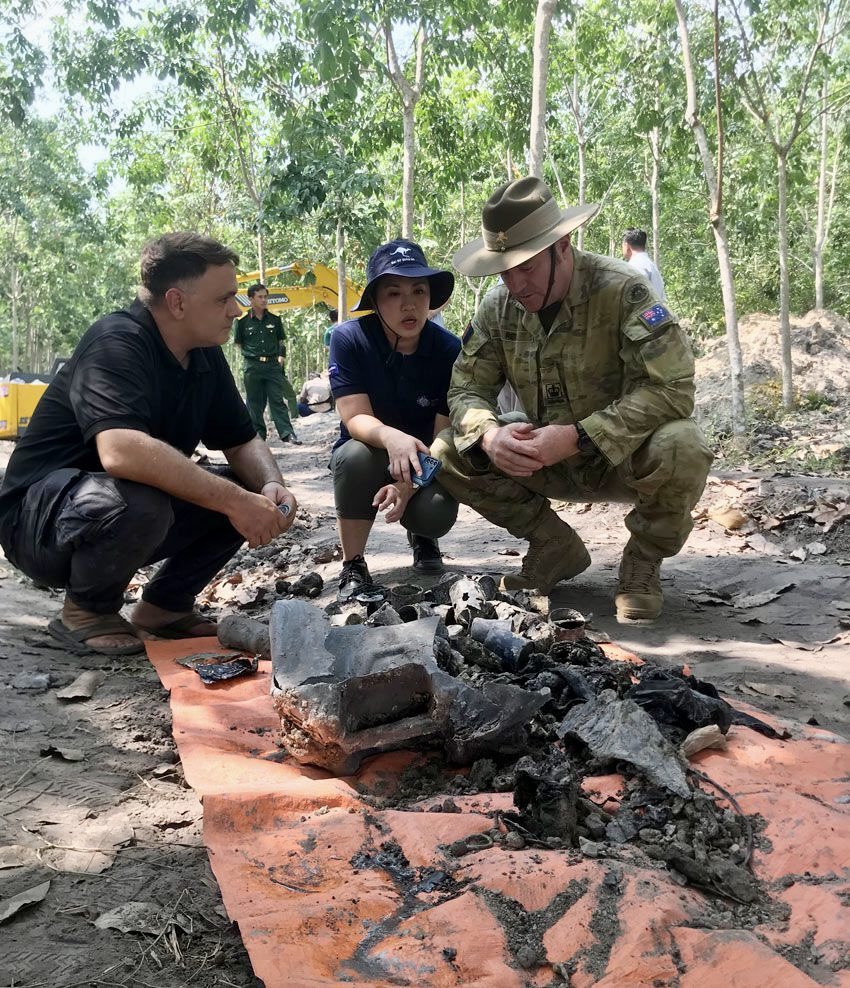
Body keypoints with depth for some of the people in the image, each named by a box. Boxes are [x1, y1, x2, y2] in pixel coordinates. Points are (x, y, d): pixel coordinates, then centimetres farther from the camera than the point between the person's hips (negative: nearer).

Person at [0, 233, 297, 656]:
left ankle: (165, 603, 7)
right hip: (39, 518, -7)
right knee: (138, 502, -38)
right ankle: (86, 611, -9)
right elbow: (120, 451, -40)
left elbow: (242, 443, 5)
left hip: (139, 515, 8)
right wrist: (233, 500, -38)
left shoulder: (206, 356, 0)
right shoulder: (116, 343, -24)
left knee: (251, 491, -6)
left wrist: (272, 488, -17)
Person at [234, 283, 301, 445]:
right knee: (255, 402, 5)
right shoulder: (243, 321, 1)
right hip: (252, 366, -1)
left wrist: (281, 357, 7)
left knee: (277, 400, -1)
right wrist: (252, 355, 4)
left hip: (273, 365, 1)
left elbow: (282, 341, 16)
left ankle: (287, 433, -4)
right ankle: (258, 433, 13)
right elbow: (238, 343, 10)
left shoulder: (275, 319, 8)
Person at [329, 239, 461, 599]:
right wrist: (391, 437, -48)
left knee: (438, 513, -30)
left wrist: (410, 484, -36)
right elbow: (355, 418, -25)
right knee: (357, 454, -36)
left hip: (425, 462, 1)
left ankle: (420, 534, 12)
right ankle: (352, 567, -16)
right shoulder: (348, 339, -19)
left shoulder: (450, 350, -17)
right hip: (368, 455, 0)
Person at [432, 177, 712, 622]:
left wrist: (578, 436, -38)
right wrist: (490, 434, -28)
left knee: (681, 448, -38)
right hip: (547, 459, 5)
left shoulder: (622, 291, -23)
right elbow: (466, 388, -4)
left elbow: (672, 388, -30)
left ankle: (643, 563, -6)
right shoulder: (498, 306, -7)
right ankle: (558, 549, 3)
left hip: (622, 456, -4)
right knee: (445, 454, -13)